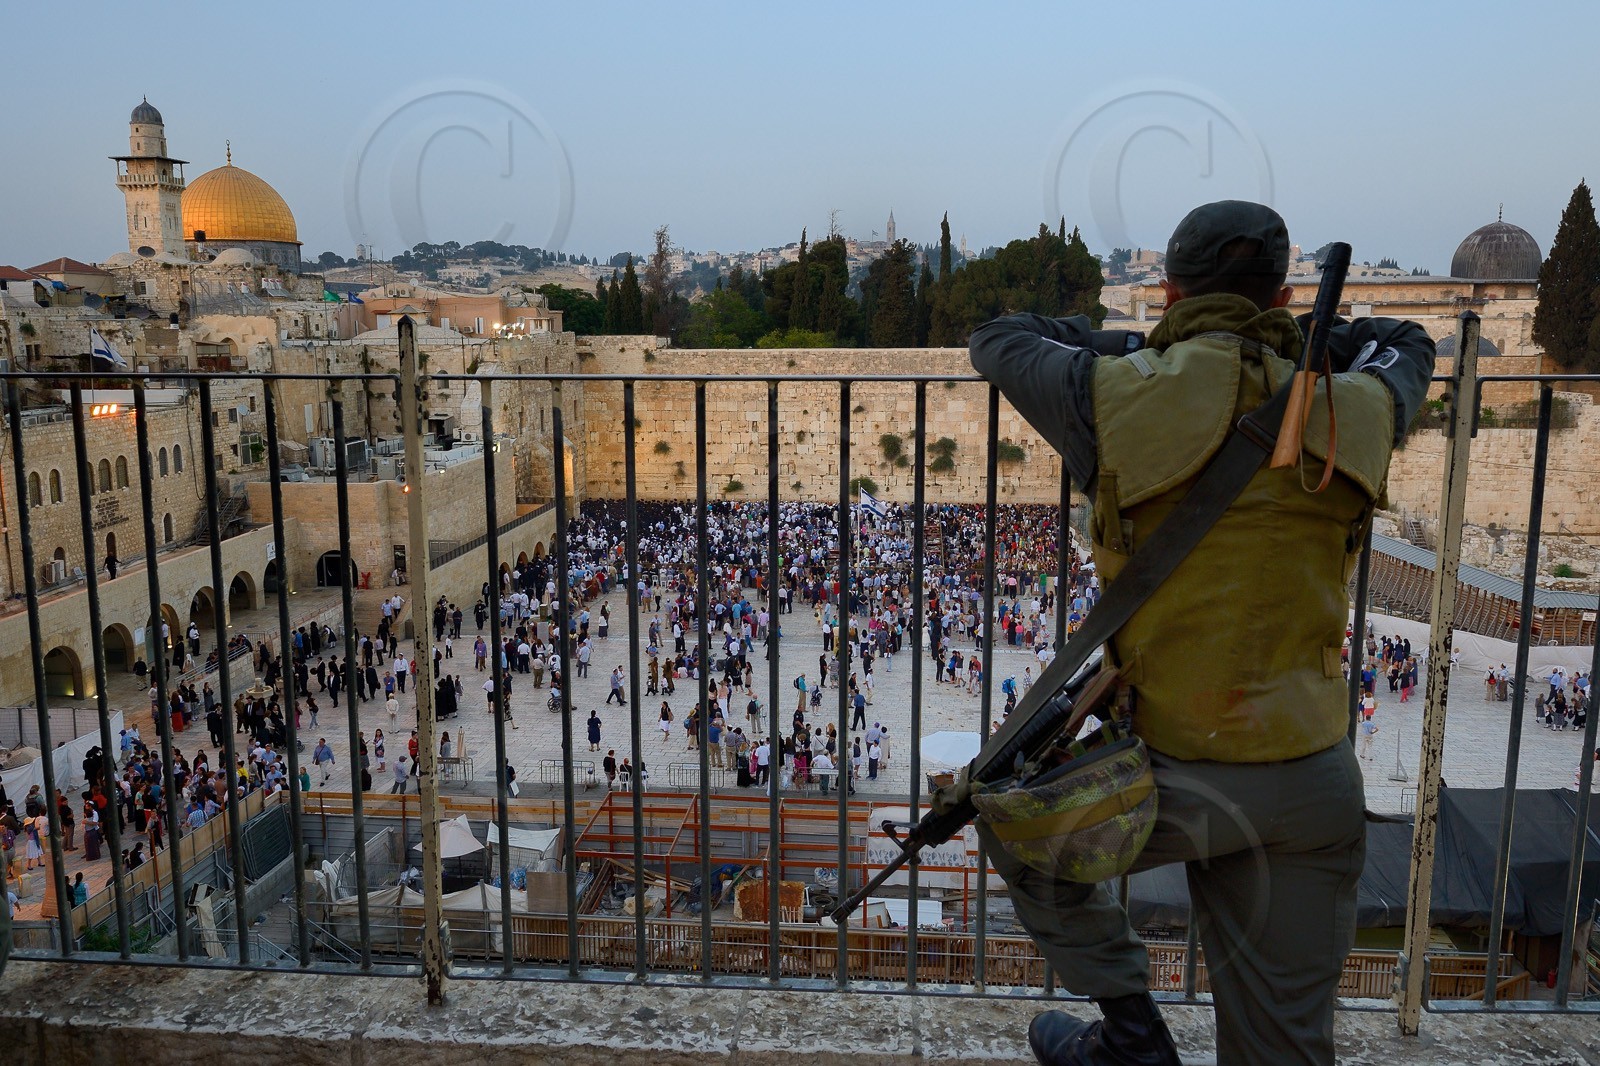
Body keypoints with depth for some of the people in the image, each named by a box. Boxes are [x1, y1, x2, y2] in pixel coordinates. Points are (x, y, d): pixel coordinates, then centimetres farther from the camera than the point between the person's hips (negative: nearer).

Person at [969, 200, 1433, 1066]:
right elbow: (1406, 346, 27)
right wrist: (1282, 343, 26)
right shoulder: (1352, 411, 1)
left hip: (1179, 778, -4)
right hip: (1314, 785, 4)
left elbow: (995, 340, 11)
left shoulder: (1120, 393, -9)